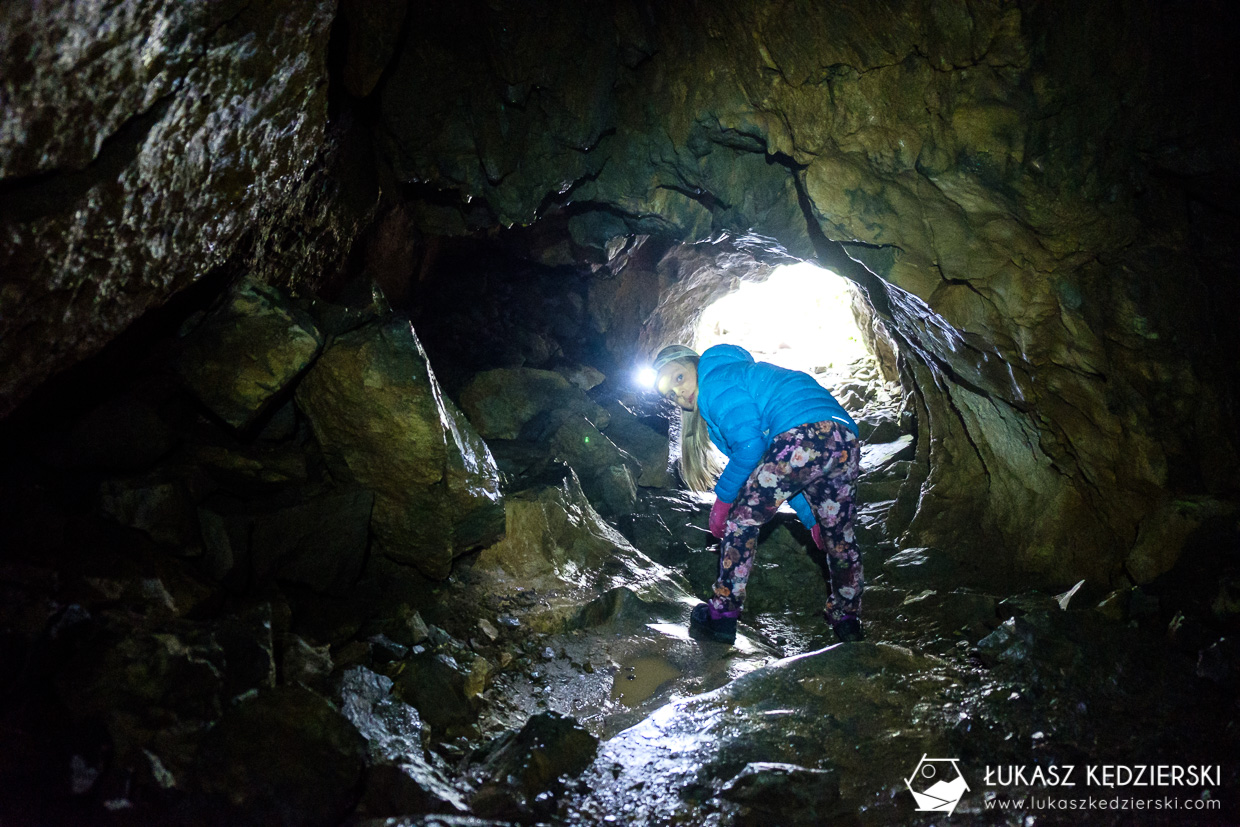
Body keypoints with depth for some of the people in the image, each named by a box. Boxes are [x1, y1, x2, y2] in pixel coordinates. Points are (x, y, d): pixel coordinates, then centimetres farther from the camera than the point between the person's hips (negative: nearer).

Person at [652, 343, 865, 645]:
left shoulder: (717, 378, 6)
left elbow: (749, 446, -7)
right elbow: (782, 472, 34)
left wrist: (722, 498, 4)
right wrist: (811, 519, 34)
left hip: (806, 433, -10)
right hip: (846, 442, 10)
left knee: (742, 519, 5)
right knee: (838, 536, 24)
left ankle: (722, 614, 10)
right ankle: (847, 620, 40)